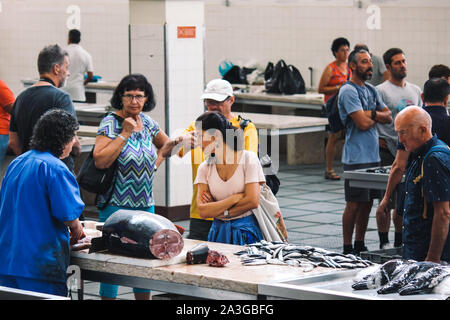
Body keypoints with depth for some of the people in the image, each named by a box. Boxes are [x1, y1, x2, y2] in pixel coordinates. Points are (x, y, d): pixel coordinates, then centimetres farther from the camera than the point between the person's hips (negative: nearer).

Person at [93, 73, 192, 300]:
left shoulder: (146, 122, 9)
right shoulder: (110, 123, -9)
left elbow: (165, 147, 27)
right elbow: (100, 161, -22)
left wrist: (178, 142, 4)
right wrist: (125, 133, -18)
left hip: (146, 205, 6)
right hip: (116, 205, -6)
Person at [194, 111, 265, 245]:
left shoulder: (248, 159, -2)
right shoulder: (205, 168, 7)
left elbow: (253, 201, -11)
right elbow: (203, 211, -3)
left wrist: (217, 209, -5)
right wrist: (235, 198, -12)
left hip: (245, 233, -3)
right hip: (218, 232, 3)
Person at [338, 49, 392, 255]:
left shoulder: (371, 90, 16)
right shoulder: (348, 91, -11)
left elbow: (388, 117, 11)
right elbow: (362, 123, -19)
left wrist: (371, 114, -8)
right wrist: (376, 118, 1)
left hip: (372, 155, 8)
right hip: (356, 158, -8)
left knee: (367, 202, 11)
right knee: (354, 204, -5)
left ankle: (360, 245, 20)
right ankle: (348, 249, 0)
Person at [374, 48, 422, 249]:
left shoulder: (415, 90, 13)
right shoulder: (381, 91, -7)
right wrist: (378, 140, -13)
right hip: (388, 151, -6)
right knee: (387, 201, -4)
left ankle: (399, 242, 19)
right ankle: (384, 242, 3)